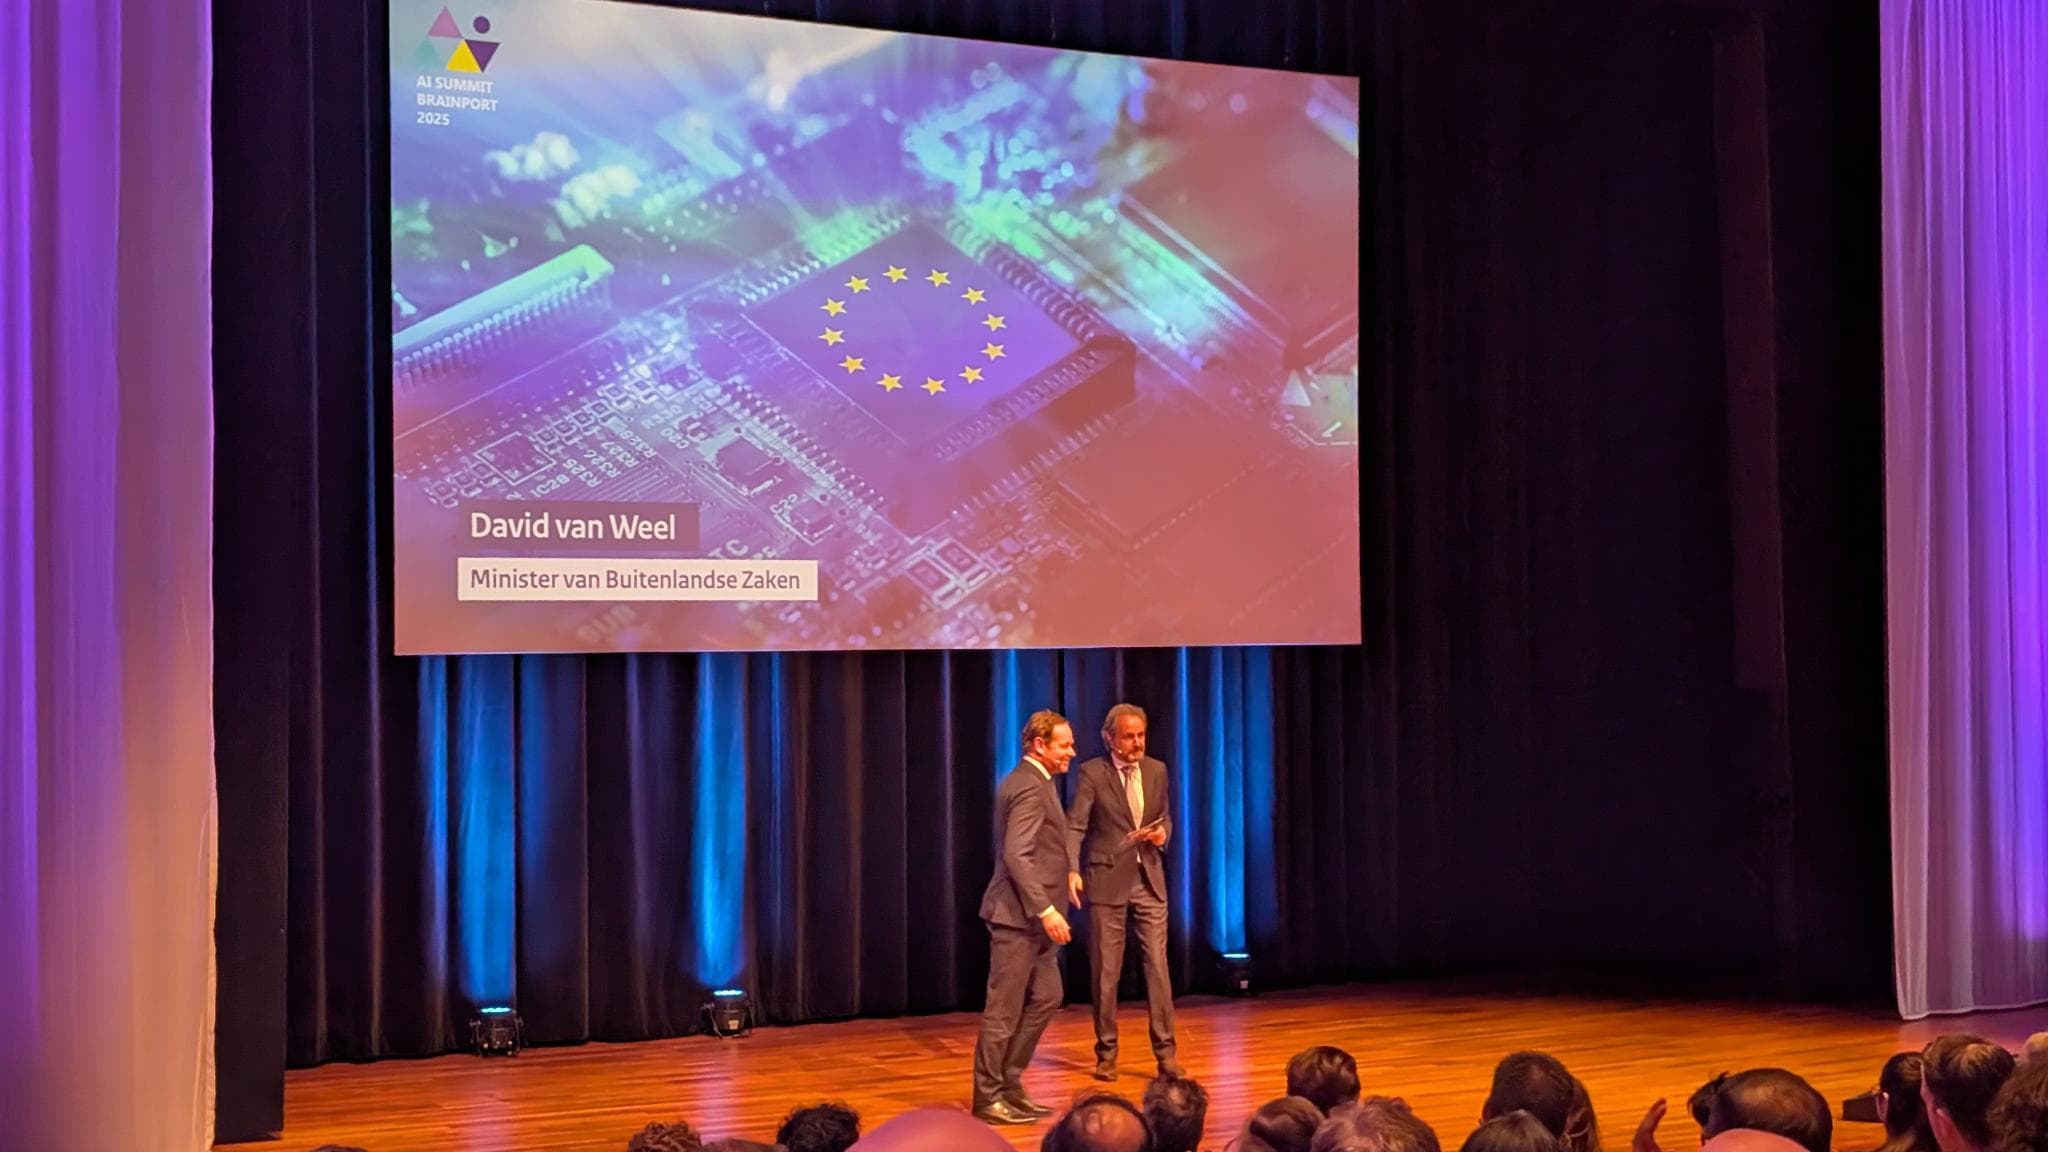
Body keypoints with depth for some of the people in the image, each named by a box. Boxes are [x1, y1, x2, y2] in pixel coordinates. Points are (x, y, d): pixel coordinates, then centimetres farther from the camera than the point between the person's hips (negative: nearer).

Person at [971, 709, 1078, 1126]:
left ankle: (1008, 1085, 21)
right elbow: (1016, 855, -26)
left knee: (1046, 997, 15)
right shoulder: (1031, 788, -17)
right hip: (1018, 915, -11)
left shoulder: (1028, 781, 15)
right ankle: (988, 1098, 8)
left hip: (1029, 915, 11)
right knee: (1004, 1009, -1)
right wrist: (1045, 910, -28)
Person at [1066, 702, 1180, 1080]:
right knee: (1106, 971, 4)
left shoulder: (1156, 770, 7)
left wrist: (1163, 834, -5)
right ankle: (1106, 1054, 15)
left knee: (1158, 965, -2)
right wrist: (1072, 870, -29)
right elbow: (1075, 826, -14)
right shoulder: (1092, 773, -6)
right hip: (1107, 881, -3)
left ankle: (1165, 1052, 4)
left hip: (1149, 880, 3)